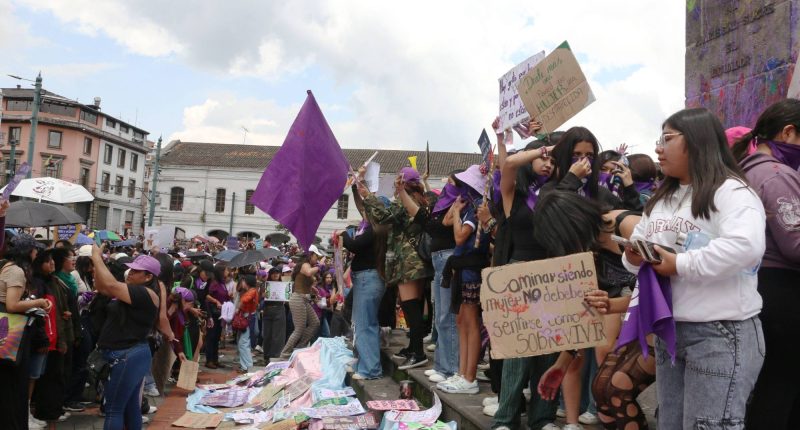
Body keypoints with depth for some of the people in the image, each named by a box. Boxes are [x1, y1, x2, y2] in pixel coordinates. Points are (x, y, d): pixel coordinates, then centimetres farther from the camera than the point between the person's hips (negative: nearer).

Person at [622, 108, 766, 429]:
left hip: (721, 334, -8)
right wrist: (634, 258, -6)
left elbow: (746, 247, -29)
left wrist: (680, 265, -23)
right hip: (668, 330, 8)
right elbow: (638, 240, 17)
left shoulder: (731, 191, -12)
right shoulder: (661, 198, 15)